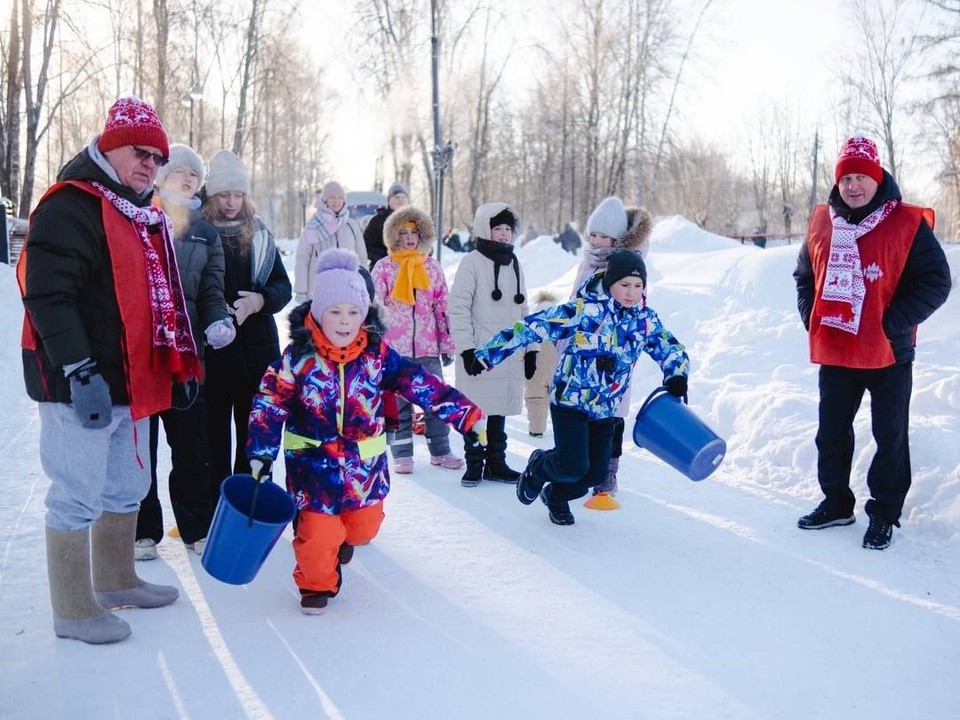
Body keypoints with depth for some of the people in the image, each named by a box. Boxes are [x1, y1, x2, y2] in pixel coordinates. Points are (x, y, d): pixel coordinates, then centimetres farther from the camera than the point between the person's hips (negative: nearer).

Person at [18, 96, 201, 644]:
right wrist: (80, 371, -26)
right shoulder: (70, 207, -13)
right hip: (81, 386, -9)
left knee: (127, 489, 19)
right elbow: (47, 295, -21)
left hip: (132, 383, 9)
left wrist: (182, 365, 18)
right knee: (78, 496, -1)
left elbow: (163, 300, 24)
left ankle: (116, 581, 36)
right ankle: (74, 611, 11)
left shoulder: (146, 218, 17)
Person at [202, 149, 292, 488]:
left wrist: (261, 300, -11)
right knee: (215, 430, 3)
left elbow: (284, 286, 10)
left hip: (257, 347, 4)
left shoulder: (258, 234, 10)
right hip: (210, 349, -3)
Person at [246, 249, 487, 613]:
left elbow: (422, 385, -6)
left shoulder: (377, 354, -7)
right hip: (313, 464, -3)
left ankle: (340, 540, 52)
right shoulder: (298, 357, -13)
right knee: (318, 534, -7)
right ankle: (316, 583, 25)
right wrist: (261, 453, -17)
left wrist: (468, 415, -9)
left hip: (366, 464, 3)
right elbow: (270, 404, -10)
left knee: (364, 528, 14)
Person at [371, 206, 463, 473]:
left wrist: (447, 344, 9)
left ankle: (440, 451, 17)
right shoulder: (383, 268, 1)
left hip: (428, 346, 2)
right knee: (398, 402, 4)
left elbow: (442, 306, 11)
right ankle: (402, 455, 13)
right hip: (394, 347, -2)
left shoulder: (431, 266, 9)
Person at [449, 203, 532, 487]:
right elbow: (458, 307, -9)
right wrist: (466, 347, -14)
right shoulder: (473, 262, -5)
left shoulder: (514, 264, 15)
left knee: (499, 408, 11)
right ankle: (474, 464, 9)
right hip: (479, 351, -6)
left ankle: (495, 463, 20)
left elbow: (523, 308, 20)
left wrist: (531, 347, 16)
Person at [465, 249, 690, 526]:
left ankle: (556, 496, 37)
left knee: (596, 474, 4)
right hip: (570, 402, -5)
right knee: (573, 467, -16)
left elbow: (672, 349, 10)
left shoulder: (646, 319, -1)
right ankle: (539, 466, 21)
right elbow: (533, 327, -18)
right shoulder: (583, 310, -17)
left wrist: (677, 376, -14)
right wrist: (487, 354, -21)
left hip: (605, 410, 5)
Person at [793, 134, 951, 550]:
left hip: (887, 353, -4)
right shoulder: (822, 223, 4)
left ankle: (885, 514, 19)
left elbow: (936, 282, -10)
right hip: (833, 351, 5)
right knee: (832, 432, 15)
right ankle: (836, 503, 31)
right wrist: (810, 315, 4)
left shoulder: (907, 224, -9)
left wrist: (894, 323, -17)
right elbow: (805, 275, 18)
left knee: (890, 435, 6)